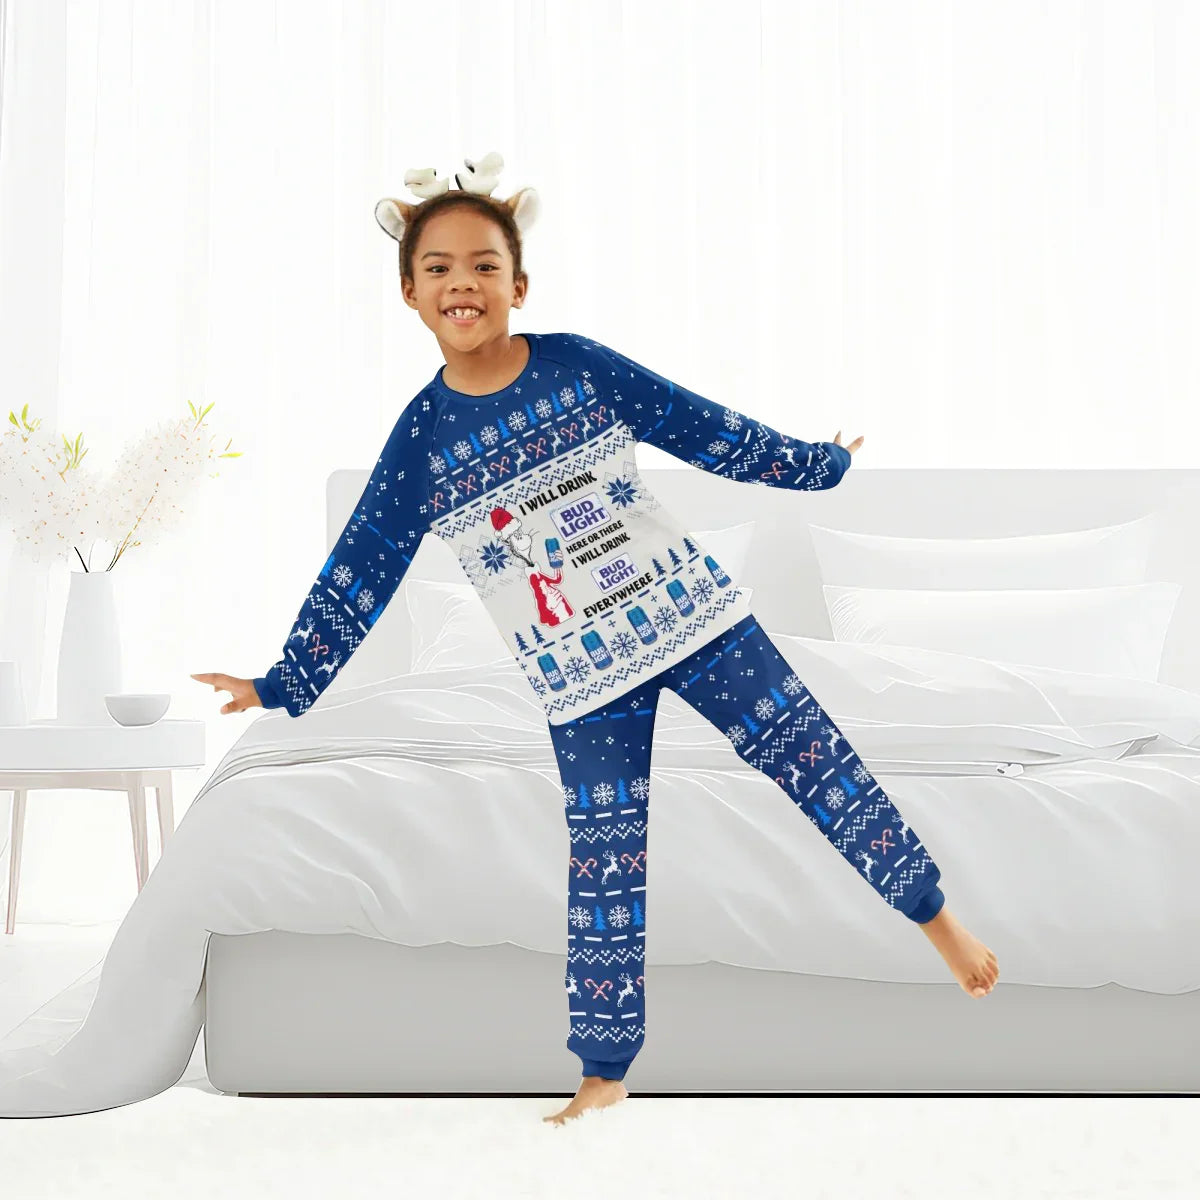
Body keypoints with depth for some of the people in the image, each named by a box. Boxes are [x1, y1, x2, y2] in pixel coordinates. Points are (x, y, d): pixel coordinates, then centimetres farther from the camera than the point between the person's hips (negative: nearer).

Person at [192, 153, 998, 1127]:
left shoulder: (578, 365, -3)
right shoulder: (423, 435, -3)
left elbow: (702, 427, 6)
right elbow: (360, 570, 3)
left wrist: (814, 462, 12)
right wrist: (285, 685, 5)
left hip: (682, 607, 0)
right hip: (581, 667, 0)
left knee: (812, 756, 1)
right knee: (604, 855, 4)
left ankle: (938, 918, 19)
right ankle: (606, 1071, 16)